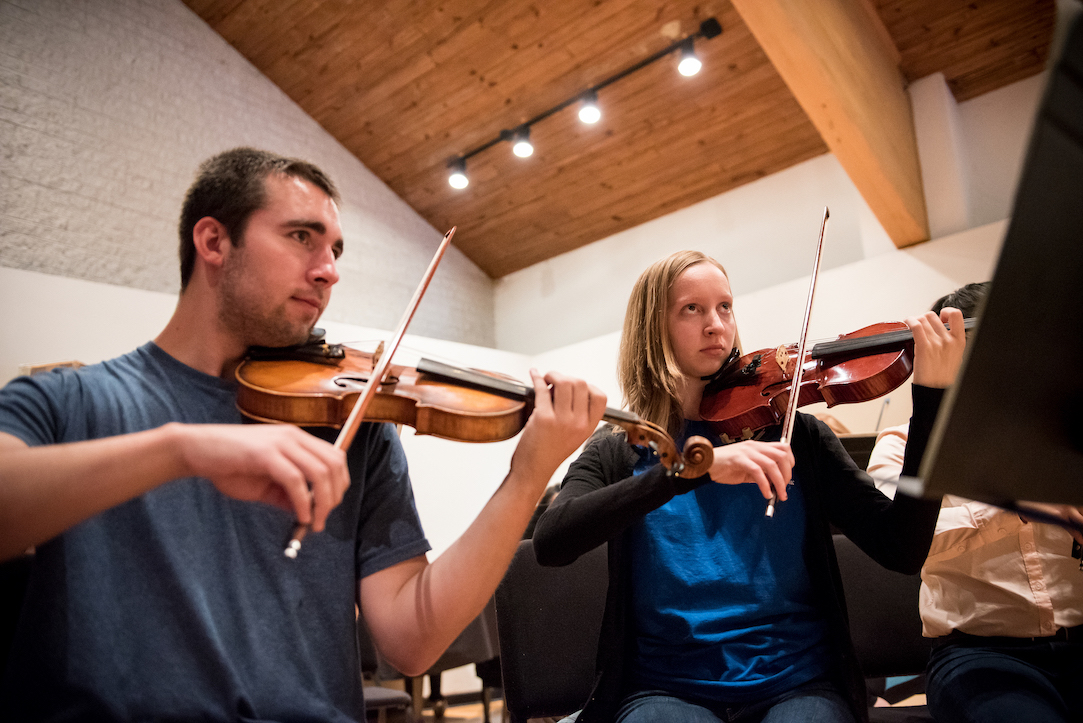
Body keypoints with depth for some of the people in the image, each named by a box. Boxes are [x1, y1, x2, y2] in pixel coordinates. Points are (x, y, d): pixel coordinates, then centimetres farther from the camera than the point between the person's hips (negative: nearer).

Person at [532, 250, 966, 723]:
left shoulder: (795, 435, 7)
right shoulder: (618, 452, 3)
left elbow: (903, 550, -2)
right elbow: (550, 542, -15)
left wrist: (932, 395, -13)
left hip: (796, 679, 2)